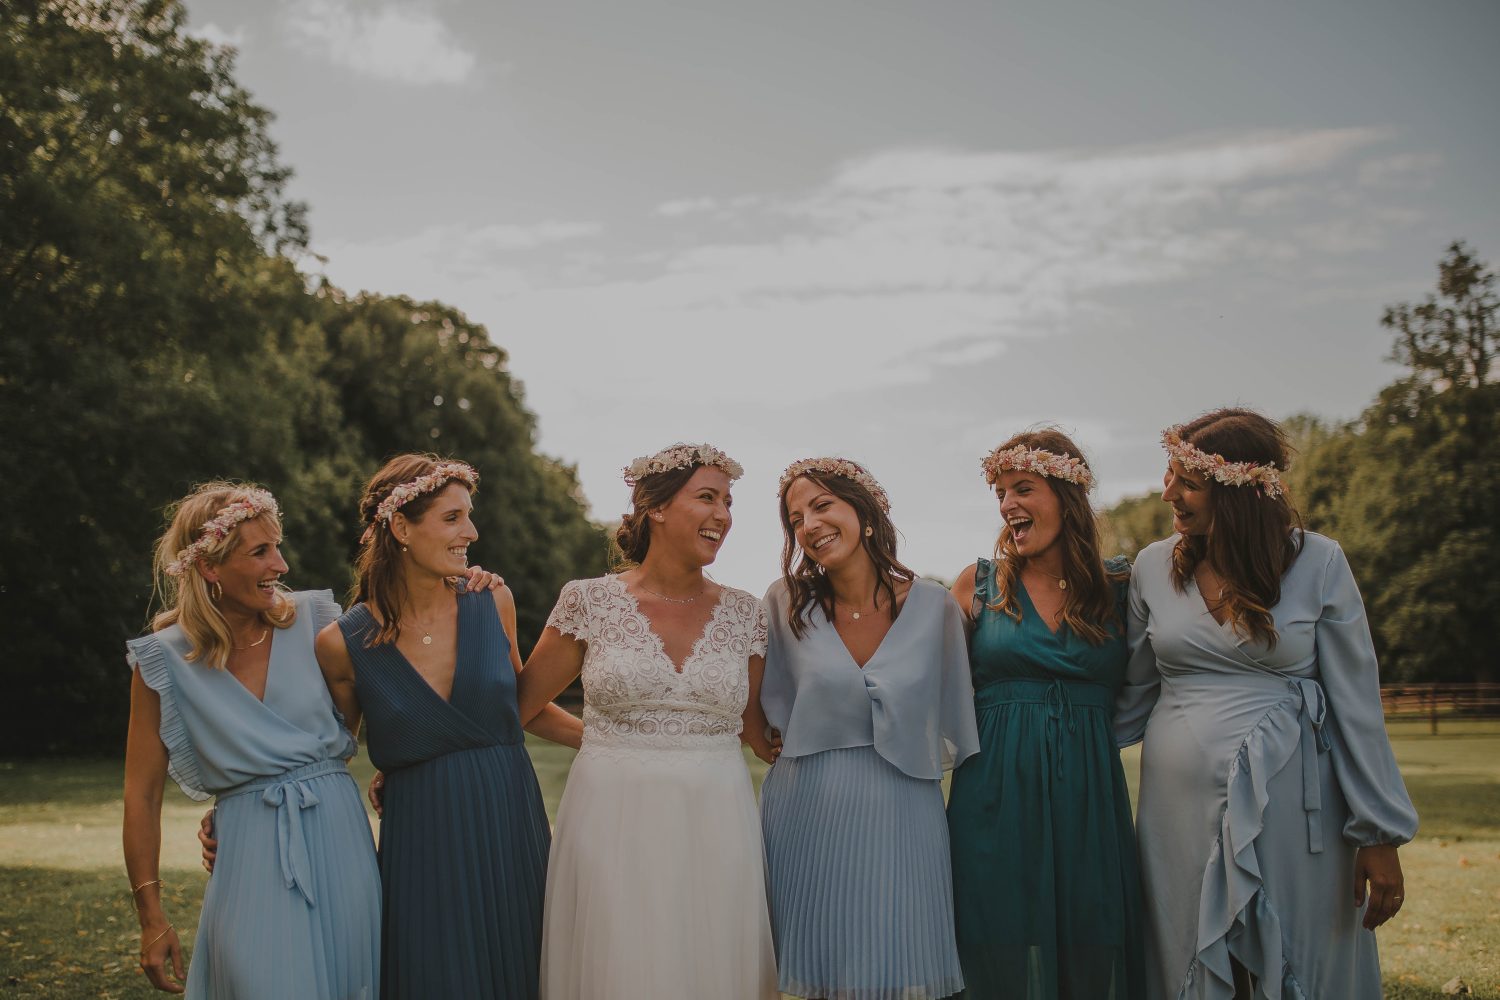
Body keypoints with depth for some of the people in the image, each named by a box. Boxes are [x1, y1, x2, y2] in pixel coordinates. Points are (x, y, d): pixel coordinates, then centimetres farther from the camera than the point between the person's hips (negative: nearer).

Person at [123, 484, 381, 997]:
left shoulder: (312, 619, 0)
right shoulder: (166, 660, -4)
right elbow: (141, 795, 0)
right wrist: (151, 916, -1)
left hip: (339, 835, 2)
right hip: (251, 853, -2)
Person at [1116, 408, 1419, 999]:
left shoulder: (1317, 563, -4)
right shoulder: (1153, 567, 4)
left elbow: (1355, 707, -3)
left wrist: (1380, 836, -4)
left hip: (1290, 805, -2)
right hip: (1182, 809, 2)